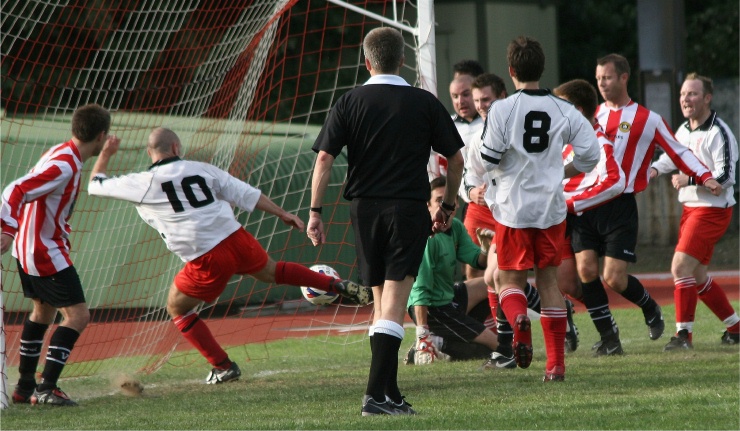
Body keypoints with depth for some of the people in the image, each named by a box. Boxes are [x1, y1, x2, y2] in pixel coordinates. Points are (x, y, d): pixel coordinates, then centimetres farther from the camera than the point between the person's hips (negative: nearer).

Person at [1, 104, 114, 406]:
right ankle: (46, 388, -14)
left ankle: (25, 387, 30)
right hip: (46, 253, -11)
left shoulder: (63, 153, 6)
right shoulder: (63, 167, -25)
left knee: (43, 311, 23)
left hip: (28, 248, 11)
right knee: (77, 315, -9)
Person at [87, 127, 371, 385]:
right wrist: (284, 215, 15)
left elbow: (96, 185, 14)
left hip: (206, 261, -4)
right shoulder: (201, 169, 10)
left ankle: (223, 367, 17)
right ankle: (339, 286, 30)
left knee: (177, 309, 18)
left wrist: (105, 155, 33)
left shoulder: (142, 184, 0)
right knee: (270, 271, 33)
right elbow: (246, 194, 8)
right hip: (236, 239, 4)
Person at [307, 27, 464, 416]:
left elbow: (324, 158, -5)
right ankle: (377, 393, -19)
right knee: (394, 303, -8)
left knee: (380, 300, 14)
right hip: (409, 209, -2)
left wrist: (315, 212, -2)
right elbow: (456, 159, 4)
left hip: (364, 209, 2)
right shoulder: (424, 103, 1)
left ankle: (390, 392, 18)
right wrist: (448, 205, 17)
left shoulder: (349, 103, 2)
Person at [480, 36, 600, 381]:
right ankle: (556, 363, 7)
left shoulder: (502, 110, -10)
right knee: (548, 279, 11)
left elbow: (487, 161, -9)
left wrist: (494, 172, 15)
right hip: (551, 206, 3)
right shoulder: (564, 111, 1)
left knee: (510, 279, 9)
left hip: (513, 207, -3)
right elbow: (590, 152, 1)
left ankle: (519, 318, -27)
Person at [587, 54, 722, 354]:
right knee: (586, 271, -7)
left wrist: (705, 177, -8)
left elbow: (678, 152, 4)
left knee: (614, 278, -10)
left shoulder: (648, 120, 1)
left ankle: (651, 309, 22)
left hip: (621, 207, -4)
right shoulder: (591, 114, 12)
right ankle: (608, 338, 5)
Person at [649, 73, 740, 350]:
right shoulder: (684, 130, 10)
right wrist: (654, 169, 9)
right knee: (697, 276, 12)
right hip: (690, 209, 9)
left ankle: (684, 333, -11)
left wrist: (689, 179, -25)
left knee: (680, 267, -17)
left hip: (712, 210, -9)